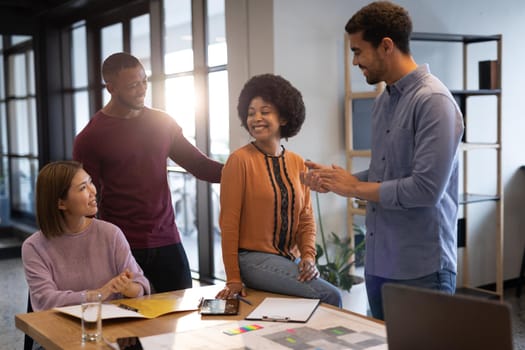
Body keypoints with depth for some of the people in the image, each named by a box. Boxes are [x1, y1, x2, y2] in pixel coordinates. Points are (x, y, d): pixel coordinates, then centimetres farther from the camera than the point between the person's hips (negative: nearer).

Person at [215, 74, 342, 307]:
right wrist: (233, 278, -10)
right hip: (254, 259, -5)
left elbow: (306, 218, 12)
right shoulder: (240, 160, -7)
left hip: (290, 259, 5)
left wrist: (308, 255, -6)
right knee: (329, 296, -19)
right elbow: (229, 222, -8)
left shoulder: (297, 163, 9)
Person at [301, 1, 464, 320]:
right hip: (379, 264, 9)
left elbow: (426, 189, -23)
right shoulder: (383, 103, 11)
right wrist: (335, 179, 5)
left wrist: (356, 188, -13)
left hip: (421, 269, -8)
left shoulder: (433, 101, -16)